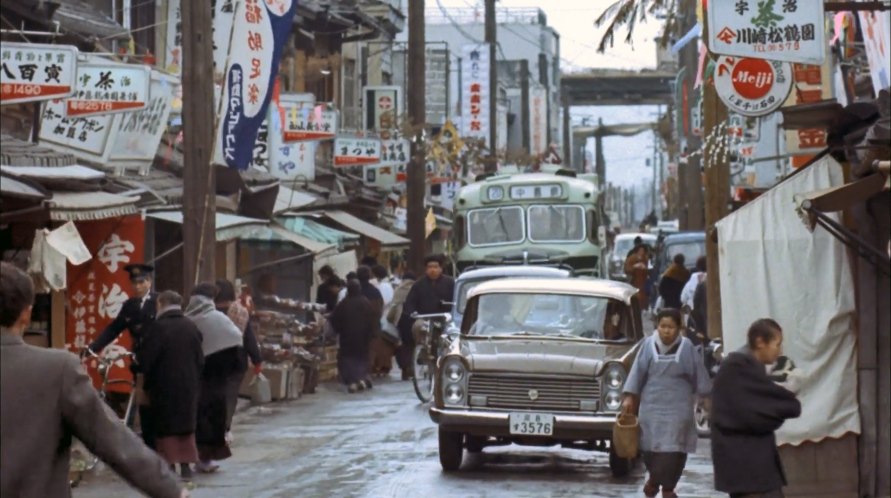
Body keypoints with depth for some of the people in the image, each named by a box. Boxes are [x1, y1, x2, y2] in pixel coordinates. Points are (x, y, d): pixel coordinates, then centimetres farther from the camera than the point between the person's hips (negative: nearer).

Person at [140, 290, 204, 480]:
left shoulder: (158, 328, -13)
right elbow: (200, 359, 7)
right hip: (189, 385, 4)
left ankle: (170, 464, -2)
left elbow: (148, 360, -10)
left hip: (164, 386, -4)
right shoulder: (191, 327, 2)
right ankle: (186, 464, 12)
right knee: (186, 425, 12)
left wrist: (146, 384, 2)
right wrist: (195, 382, 15)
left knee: (166, 426, 2)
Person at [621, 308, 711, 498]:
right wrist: (629, 396, -6)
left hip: (678, 408, -1)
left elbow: (699, 375, 4)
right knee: (650, 446, 8)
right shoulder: (649, 345, -2)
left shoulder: (687, 348, -3)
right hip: (651, 406, 1)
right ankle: (655, 477, 36)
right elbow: (637, 372, -1)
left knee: (674, 449, -7)